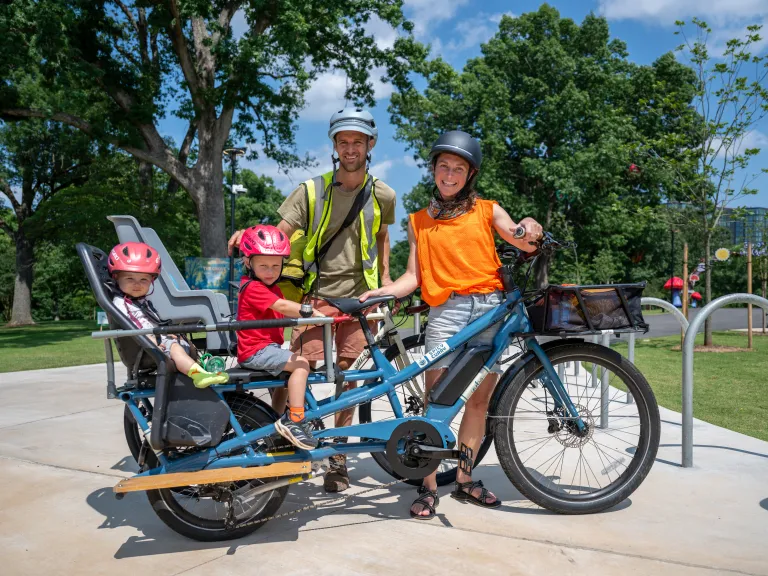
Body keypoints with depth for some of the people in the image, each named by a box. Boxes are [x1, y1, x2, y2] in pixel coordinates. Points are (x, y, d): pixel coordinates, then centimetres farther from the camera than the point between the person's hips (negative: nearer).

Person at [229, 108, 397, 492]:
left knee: (347, 377, 6)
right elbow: (279, 234, -6)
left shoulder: (382, 195, 6)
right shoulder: (311, 190, 0)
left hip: (359, 296, 2)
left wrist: (385, 276, 20)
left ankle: (338, 456, 22)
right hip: (316, 294, -1)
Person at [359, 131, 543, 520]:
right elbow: (413, 276, 9)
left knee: (478, 400, 5)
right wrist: (379, 292, -7)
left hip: (490, 308, 1)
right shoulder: (419, 221, 16)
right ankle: (428, 487, 4)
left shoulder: (487, 210, 13)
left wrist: (530, 229, -23)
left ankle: (464, 480, 19)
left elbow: (524, 243, 0)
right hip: (446, 311, 0)